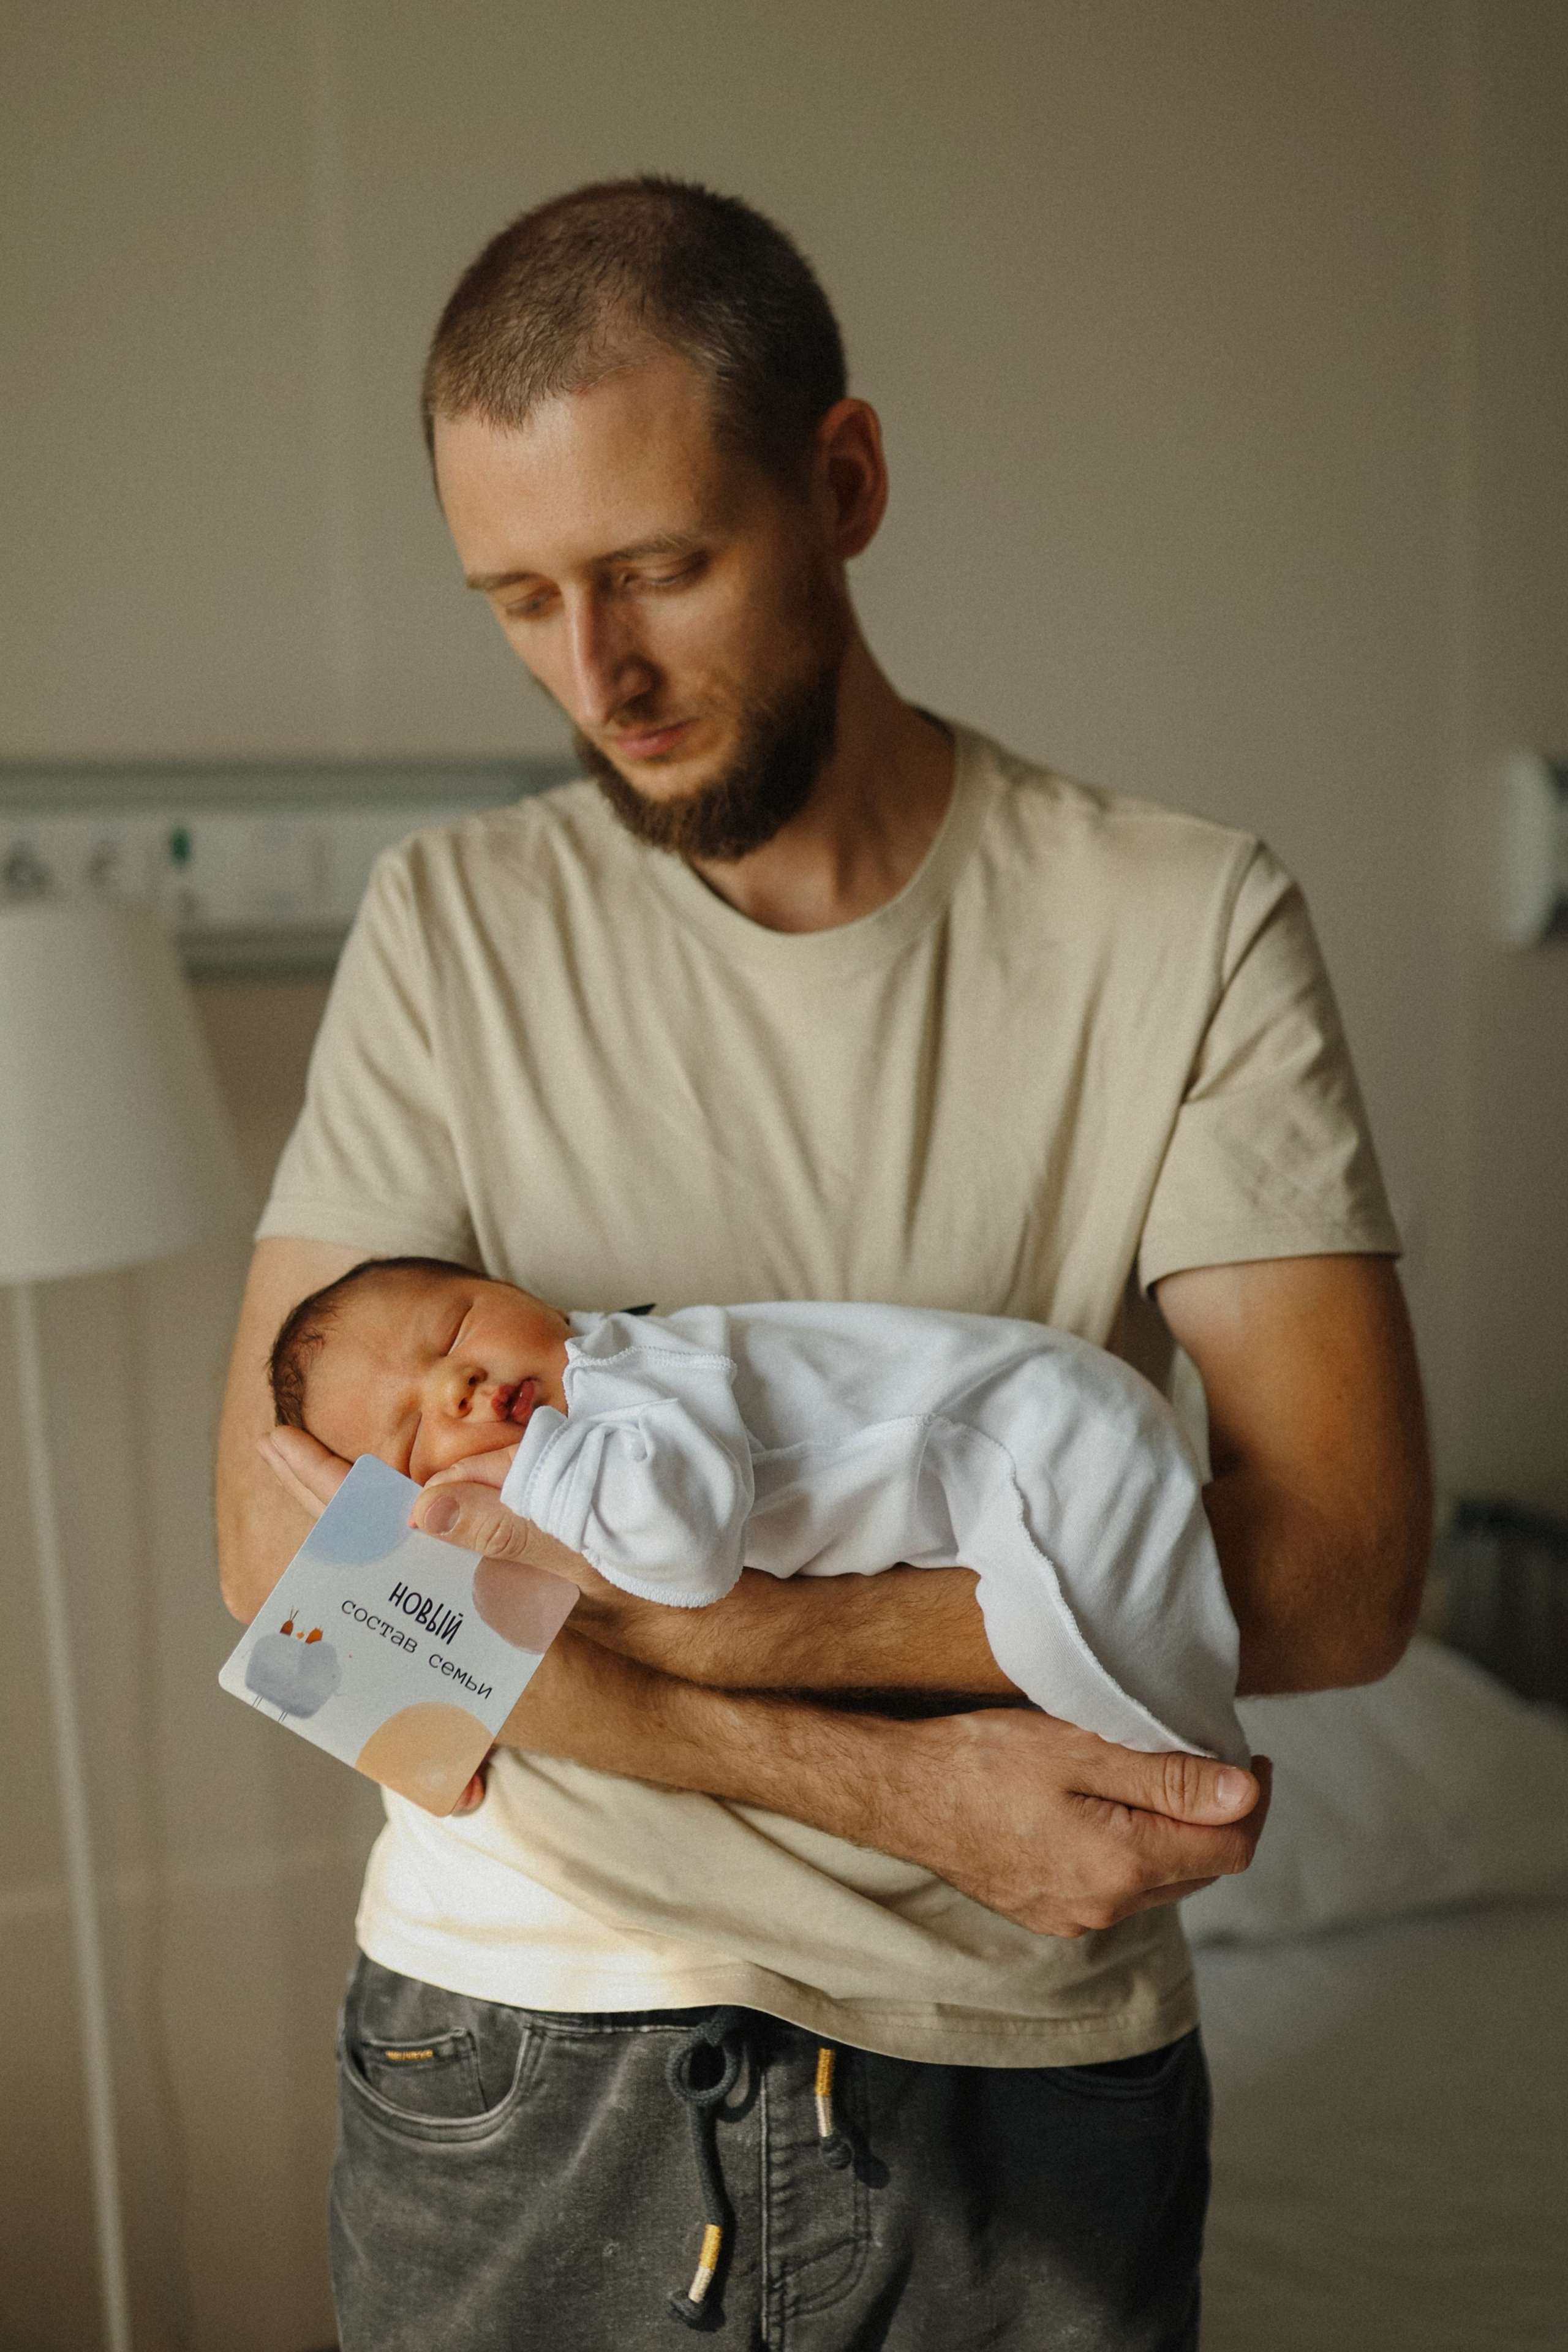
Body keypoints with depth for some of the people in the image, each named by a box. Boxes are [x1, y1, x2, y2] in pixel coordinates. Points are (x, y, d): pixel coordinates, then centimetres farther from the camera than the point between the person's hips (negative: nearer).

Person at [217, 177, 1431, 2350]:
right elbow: (289, 1538, -12)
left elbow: (1339, 1568, -16)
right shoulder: (451, 925, -5)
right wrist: (888, 1782, -20)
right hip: (518, 2048, 1)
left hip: (1020, 2081, 0)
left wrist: (693, 1618, -24)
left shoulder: (1185, 927, -9)